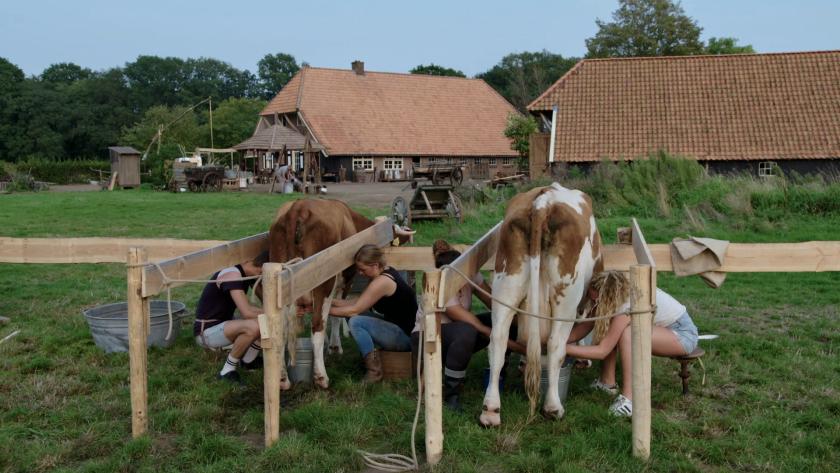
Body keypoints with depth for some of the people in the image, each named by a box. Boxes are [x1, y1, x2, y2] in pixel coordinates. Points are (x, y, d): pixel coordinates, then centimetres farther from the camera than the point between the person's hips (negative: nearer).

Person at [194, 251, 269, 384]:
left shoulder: (249, 273, 2)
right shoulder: (232, 275, -26)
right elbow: (247, 313, -31)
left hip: (223, 324, 9)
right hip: (206, 332, -9)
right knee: (253, 327, -33)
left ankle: (248, 361, 19)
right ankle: (227, 371, -15)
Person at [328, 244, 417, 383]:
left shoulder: (382, 282, -21)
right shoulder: (386, 272, 7)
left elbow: (354, 309, -16)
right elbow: (358, 302, 9)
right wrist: (330, 301, 4)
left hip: (406, 337, -10)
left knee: (355, 322, -20)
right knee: (357, 315, 7)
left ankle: (374, 371, -12)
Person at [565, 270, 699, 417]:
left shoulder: (627, 305, -32)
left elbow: (601, 351, -30)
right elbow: (585, 326, -5)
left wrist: (563, 348, -30)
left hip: (683, 334, -8)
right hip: (664, 327, 8)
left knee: (628, 333, -32)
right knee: (606, 330, -6)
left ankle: (629, 400, -30)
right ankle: (608, 382, 4)